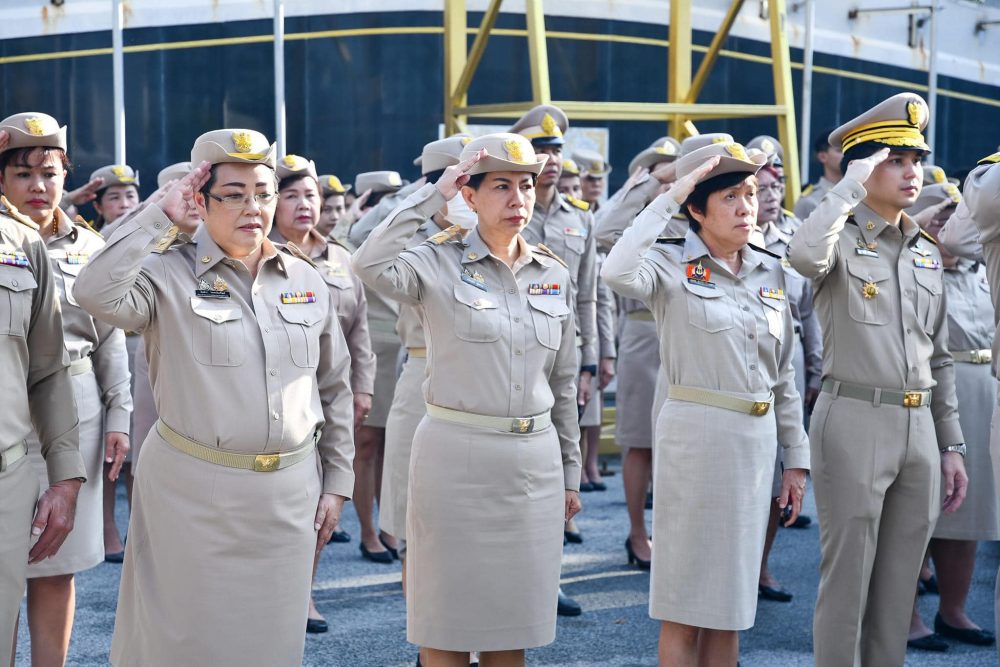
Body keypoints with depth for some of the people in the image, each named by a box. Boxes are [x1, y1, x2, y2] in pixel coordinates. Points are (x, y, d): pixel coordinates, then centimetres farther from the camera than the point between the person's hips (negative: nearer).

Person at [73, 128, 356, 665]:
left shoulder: (305, 278, 6)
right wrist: (159, 215, -19)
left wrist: (337, 481, 10)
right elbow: (97, 294, -27)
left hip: (289, 492, 4)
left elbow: (334, 386, 13)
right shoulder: (170, 271, -6)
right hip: (194, 491, -3)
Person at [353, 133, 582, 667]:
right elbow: (371, 265, -27)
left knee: (511, 621, 11)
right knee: (449, 620, 4)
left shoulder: (554, 276, 9)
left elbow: (564, 382, 15)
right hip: (455, 456, -4)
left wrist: (570, 472, 15)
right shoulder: (440, 264, -5)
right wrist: (431, 195, -18)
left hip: (534, 460, 4)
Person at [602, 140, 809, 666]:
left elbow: (783, 374, 14)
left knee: (731, 600, 12)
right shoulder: (672, 265, -6)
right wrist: (670, 196, -23)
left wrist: (795, 457, 12)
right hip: (694, 437, -5)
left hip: (758, 440, 5)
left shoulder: (770, 273, 10)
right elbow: (618, 272, -30)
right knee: (686, 601, 1)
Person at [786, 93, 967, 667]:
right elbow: (803, 255, -31)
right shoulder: (840, 241, -3)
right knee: (847, 578, 0)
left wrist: (951, 444, 14)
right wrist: (852, 187, -19)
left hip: (919, 426, 6)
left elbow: (939, 359, 18)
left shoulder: (927, 253, 15)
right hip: (855, 423, -6)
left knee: (899, 583, 11)